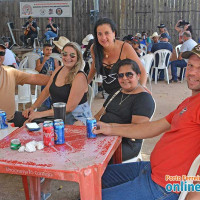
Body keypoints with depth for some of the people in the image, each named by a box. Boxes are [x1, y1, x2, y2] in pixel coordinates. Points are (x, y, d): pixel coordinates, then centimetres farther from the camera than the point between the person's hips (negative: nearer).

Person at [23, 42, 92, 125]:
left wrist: (41, 114, -20)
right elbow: (46, 91, 20)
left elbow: (69, 107, -20)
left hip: (77, 118, -7)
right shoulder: (58, 70, 7)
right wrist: (32, 108, 8)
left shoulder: (79, 77, -16)